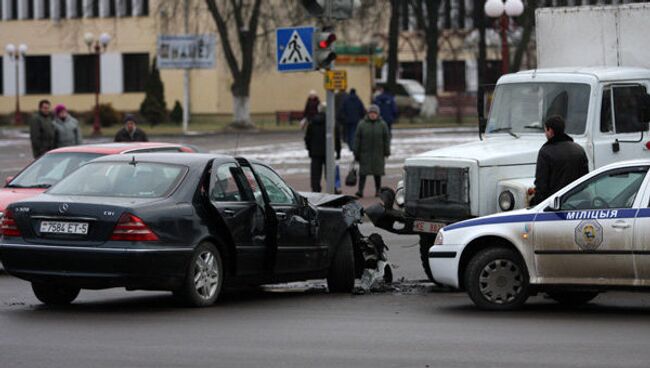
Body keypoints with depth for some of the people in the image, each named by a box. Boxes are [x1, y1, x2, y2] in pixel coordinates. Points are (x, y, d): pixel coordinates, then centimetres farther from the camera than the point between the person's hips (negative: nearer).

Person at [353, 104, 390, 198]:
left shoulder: (382, 125, 3)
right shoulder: (362, 125, 3)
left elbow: (387, 138, 3)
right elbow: (357, 139, 3)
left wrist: (387, 152, -4)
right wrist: (356, 153, -1)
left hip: (378, 154, 0)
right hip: (365, 154, 0)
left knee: (377, 173, 7)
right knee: (363, 173, -8)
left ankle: (378, 190, 18)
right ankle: (360, 191, -12)